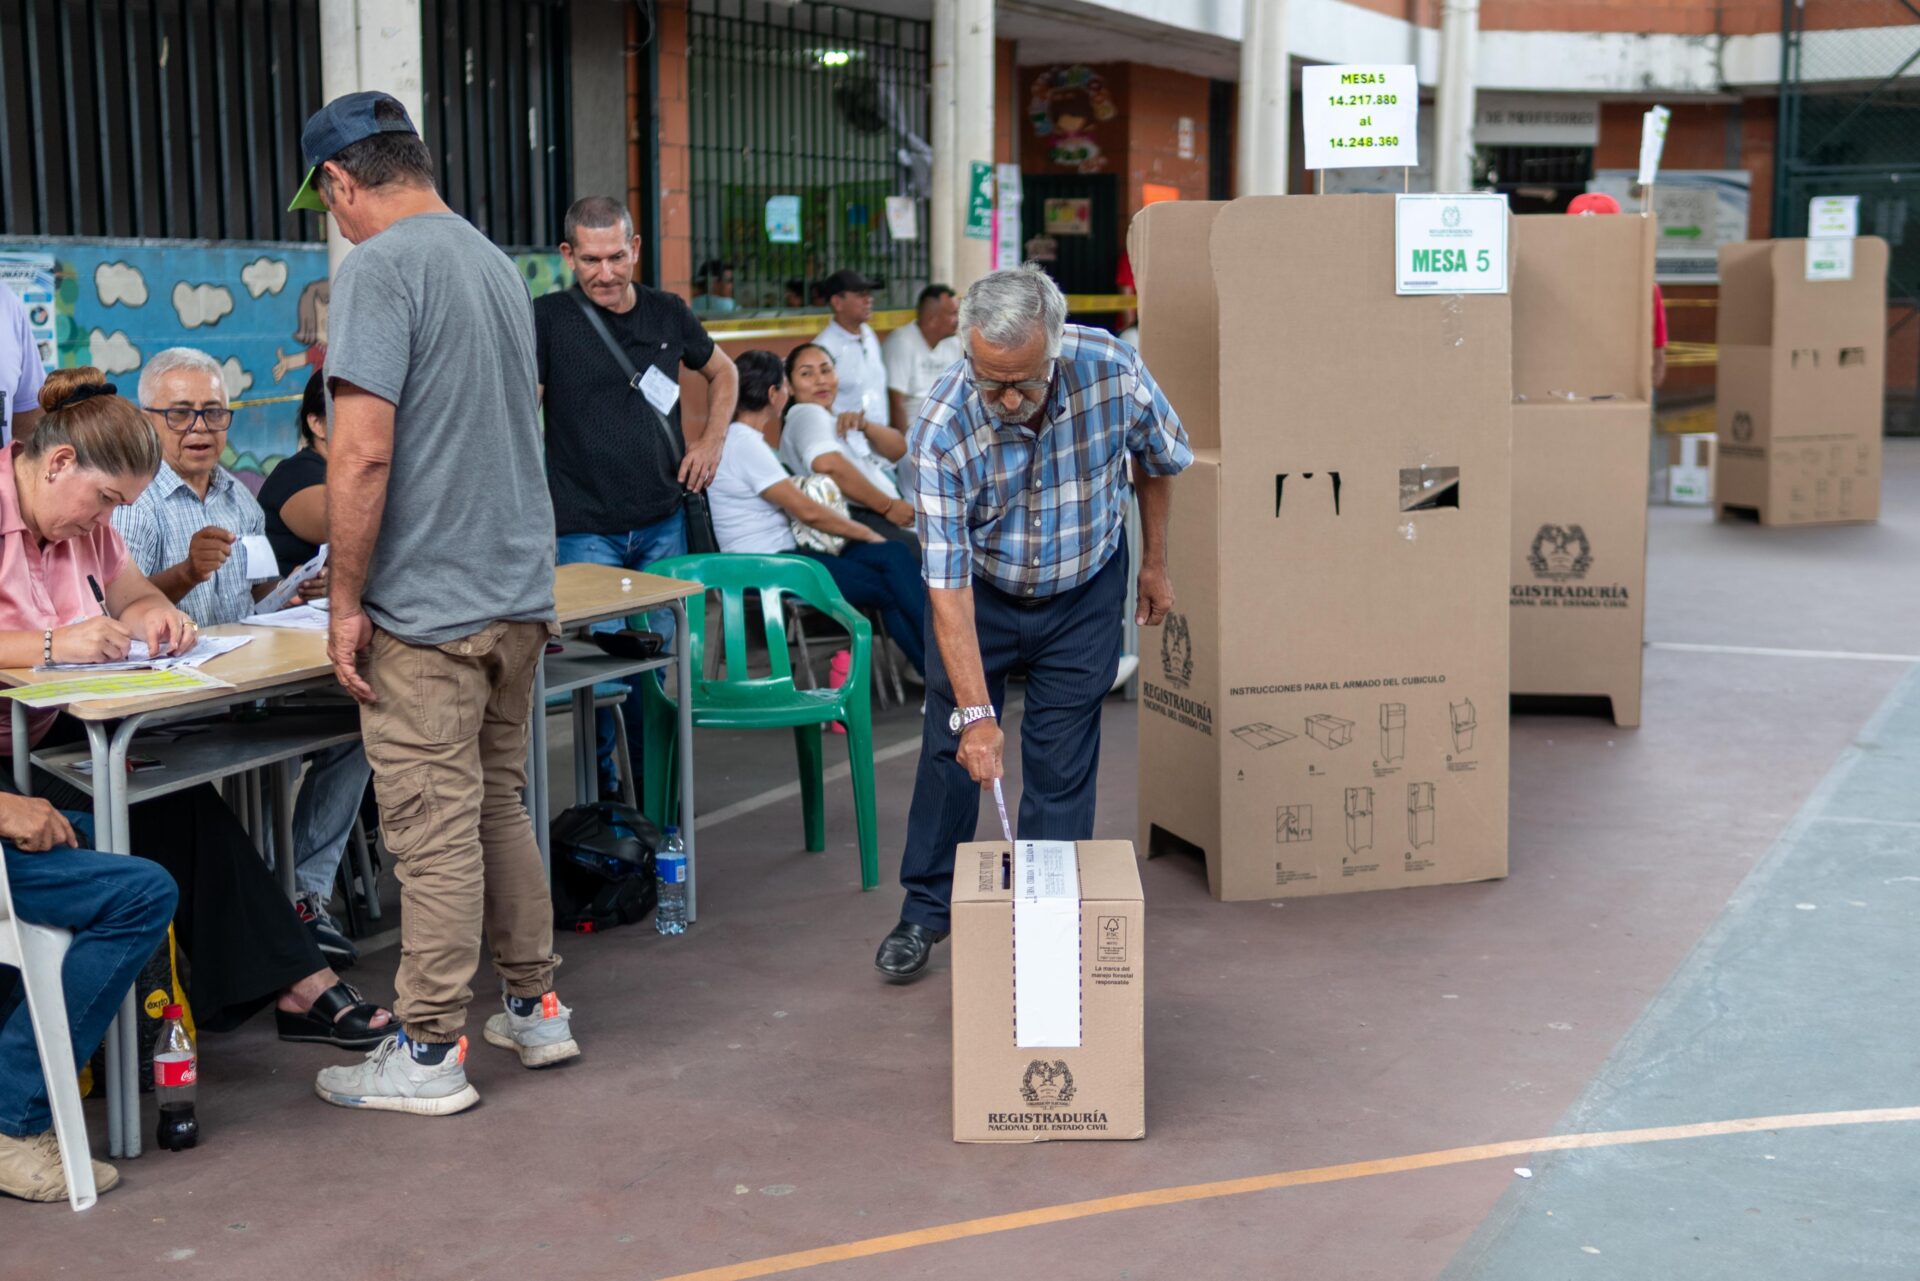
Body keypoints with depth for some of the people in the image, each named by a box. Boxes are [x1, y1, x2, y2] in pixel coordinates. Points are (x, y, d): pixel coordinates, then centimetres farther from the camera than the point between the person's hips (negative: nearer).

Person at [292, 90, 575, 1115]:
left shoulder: (380, 266, -14)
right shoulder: (497, 263, 13)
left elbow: (363, 452, -21)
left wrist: (347, 599, -14)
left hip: (429, 605, -8)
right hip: (520, 592, 8)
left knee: (436, 832, 0)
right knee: (499, 809, 18)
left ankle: (428, 1053, 9)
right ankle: (534, 1009, 27)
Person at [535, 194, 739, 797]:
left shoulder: (667, 313, 7)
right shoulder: (550, 318, -5)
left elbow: (722, 371, 25)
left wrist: (712, 439, 11)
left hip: (662, 522, 4)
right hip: (584, 528, -4)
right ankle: (600, 798, 7)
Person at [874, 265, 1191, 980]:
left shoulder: (1112, 371, -27)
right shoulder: (942, 428, -32)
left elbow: (1157, 459, -3)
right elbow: (947, 582, -31)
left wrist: (1154, 563, 5)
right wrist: (976, 712, -35)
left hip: (1083, 595, 1)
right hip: (979, 592, -1)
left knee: (1062, 766, 1)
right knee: (953, 744, 6)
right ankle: (925, 911, 23)